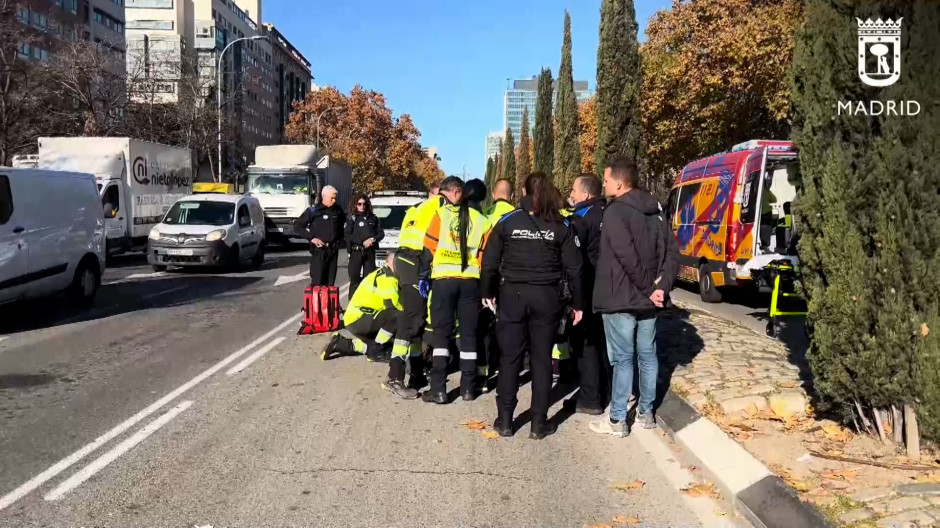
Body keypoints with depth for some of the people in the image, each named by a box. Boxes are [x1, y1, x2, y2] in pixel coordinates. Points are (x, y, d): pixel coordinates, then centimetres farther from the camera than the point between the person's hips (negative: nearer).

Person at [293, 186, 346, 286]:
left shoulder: (338, 210, 8)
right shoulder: (313, 211, -6)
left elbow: (344, 223, 26)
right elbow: (297, 226, -4)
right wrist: (311, 238, -11)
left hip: (333, 250, 5)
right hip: (319, 250, -5)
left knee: (330, 283, 8)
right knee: (317, 282, -8)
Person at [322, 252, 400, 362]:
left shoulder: (382, 275, 17)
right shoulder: (386, 278, -14)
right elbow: (392, 303, -25)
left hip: (354, 318, 10)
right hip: (359, 319, -10)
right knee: (397, 315, -22)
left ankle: (339, 343, 14)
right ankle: (376, 351, -10)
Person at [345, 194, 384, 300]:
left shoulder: (373, 218, 14)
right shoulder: (351, 218, 4)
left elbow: (381, 233, 9)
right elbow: (348, 235, -6)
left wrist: (372, 239, -10)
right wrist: (362, 243, -14)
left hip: (370, 252, 3)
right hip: (356, 251, -3)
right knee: (354, 279, -6)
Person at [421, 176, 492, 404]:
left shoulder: (440, 214, -1)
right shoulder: (480, 219, 7)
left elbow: (429, 248, -4)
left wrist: (424, 275, 6)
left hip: (443, 279, -2)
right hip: (471, 281, 2)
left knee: (441, 332, 2)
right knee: (469, 333, 11)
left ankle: (438, 389, -1)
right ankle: (468, 388, 14)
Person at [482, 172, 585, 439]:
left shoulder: (508, 221, 0)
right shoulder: (561, 226, 0)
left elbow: (490, 260, 0)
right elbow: (573, 268, -1)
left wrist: (488, 292, 12)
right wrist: (578, 303, 7)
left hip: (512, 295, 0)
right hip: (546, 297, 0)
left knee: (510, 357, 8)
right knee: (542, 359, 8)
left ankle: (504, 420, 14)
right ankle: (539, 423, 12)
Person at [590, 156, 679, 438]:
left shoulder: (615, 212, -13)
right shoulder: (655, 211, 11)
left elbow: (627, 258, -22)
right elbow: (672, 252, 5)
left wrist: (648, 288, -13)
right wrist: (661, 287, -3)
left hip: (621, 299, -7)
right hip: (647, 299, 7)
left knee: (622, 359, -1)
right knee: (647, 355, 13)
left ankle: (617, 420, 7)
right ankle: (646, 413, 23)